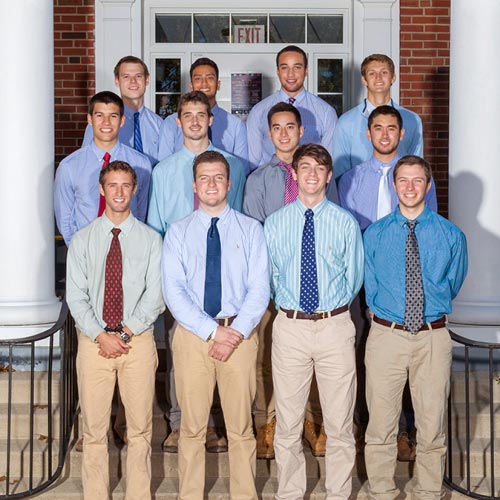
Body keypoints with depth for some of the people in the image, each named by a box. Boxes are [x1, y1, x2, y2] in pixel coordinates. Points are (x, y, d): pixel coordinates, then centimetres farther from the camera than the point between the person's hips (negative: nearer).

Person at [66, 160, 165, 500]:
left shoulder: (150, 239, 5)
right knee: (95, 430, 4)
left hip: (138, 341, 0)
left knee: (141, 428, 5)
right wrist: (101, 336, -11)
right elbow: (76, 296, 0)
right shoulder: (82, 240, 6)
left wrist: (126, 333, -12)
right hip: (93, 341, 0)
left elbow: (155, 295, -2)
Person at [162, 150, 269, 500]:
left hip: (241, 335, 0)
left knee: (241, 427, 7)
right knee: (193, 427, 7)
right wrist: (213, 331, -14)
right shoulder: (178, 232, 5)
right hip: (192, 335, 0)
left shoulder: (250, 229, 5)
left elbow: (260, 289, -1)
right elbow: (174, 292, -4)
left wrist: (236, 332, -14)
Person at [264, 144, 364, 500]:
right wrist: (290, 305, 7)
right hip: (289, 326, 1)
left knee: (339, 425, 7)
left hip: (335, 327, -1)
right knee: (288, 425, 9)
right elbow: (269, 277, 12)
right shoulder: (274, 223, 5)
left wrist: (333, 307, 8)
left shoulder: (346, 223, 2)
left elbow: (354, 277, 8)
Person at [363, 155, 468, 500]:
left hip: (433, 338, 0)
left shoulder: (452, 235, 1)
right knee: (381, 426, 6)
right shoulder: (374, 234, 2)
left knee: (433, 426, 9)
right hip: (386, 336, 0)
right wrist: (388, 314, 9)